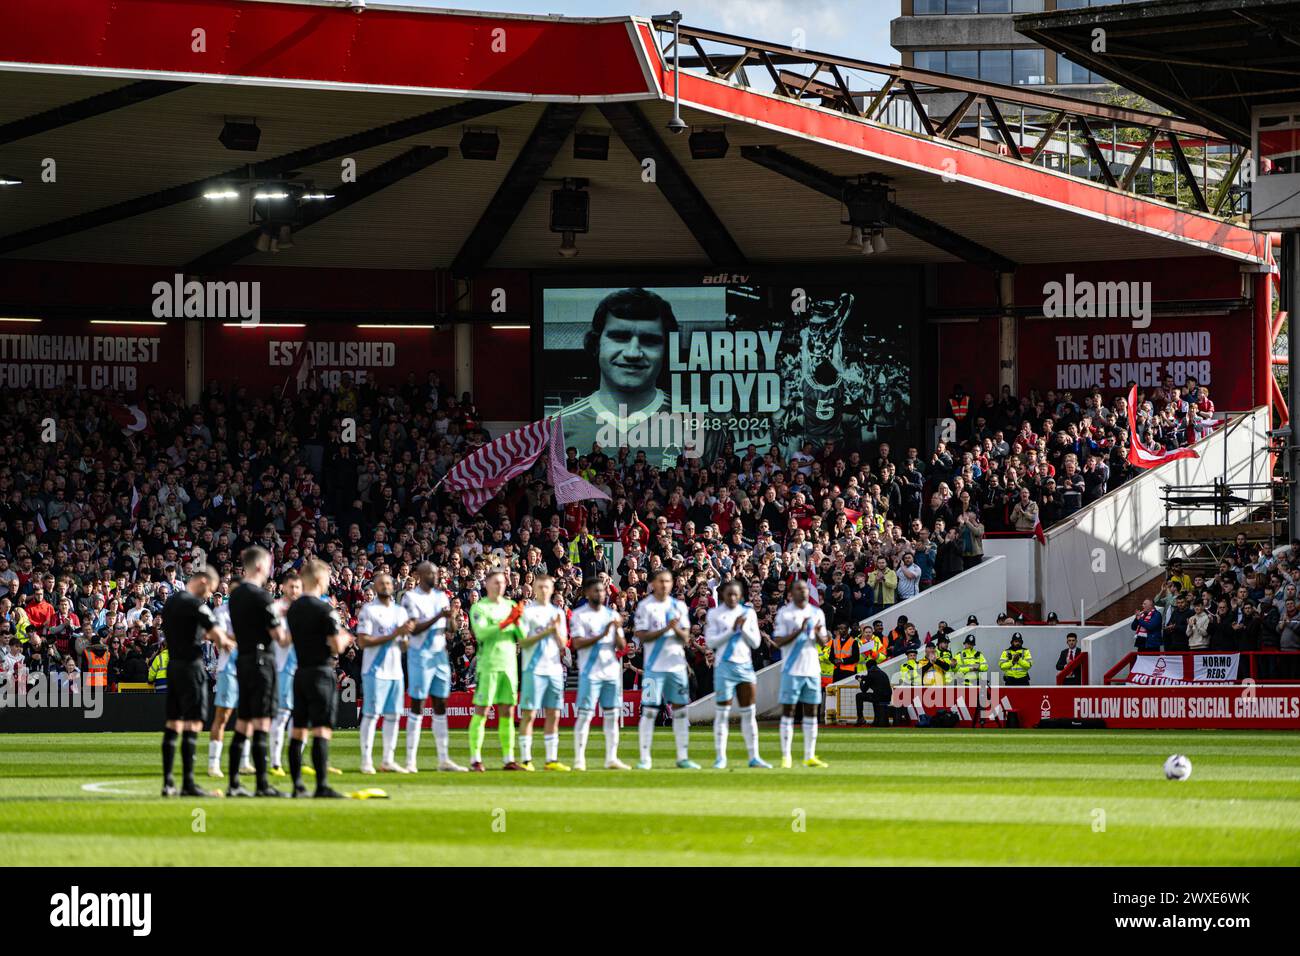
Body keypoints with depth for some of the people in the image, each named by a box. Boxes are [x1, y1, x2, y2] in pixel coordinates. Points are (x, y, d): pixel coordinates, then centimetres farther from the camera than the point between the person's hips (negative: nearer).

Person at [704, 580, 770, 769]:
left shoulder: (748, 613, 9)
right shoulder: (714, 614, 1)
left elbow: (756, 643, 7)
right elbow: (710, 642, -7)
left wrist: (743, 629, -10)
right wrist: (732, 629, -13)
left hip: (745, 665, 3)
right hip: (724, 666, -3)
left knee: (749, 713, 5)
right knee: (722, 712, -3)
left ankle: (754, 756, 9)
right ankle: (721, 757, 0)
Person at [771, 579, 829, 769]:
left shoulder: (817, 613, 11)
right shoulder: (784, 613, -2)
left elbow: (823, 643, 12)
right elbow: (778, 641, -8)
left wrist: (819, 635, -11)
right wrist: (799, 631, -20)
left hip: (812, 669, 5)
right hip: (792, 669, -5)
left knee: (811, 712, 5)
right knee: (788, 712, -3)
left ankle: (810, 757, 8)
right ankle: (785, 757, -1)